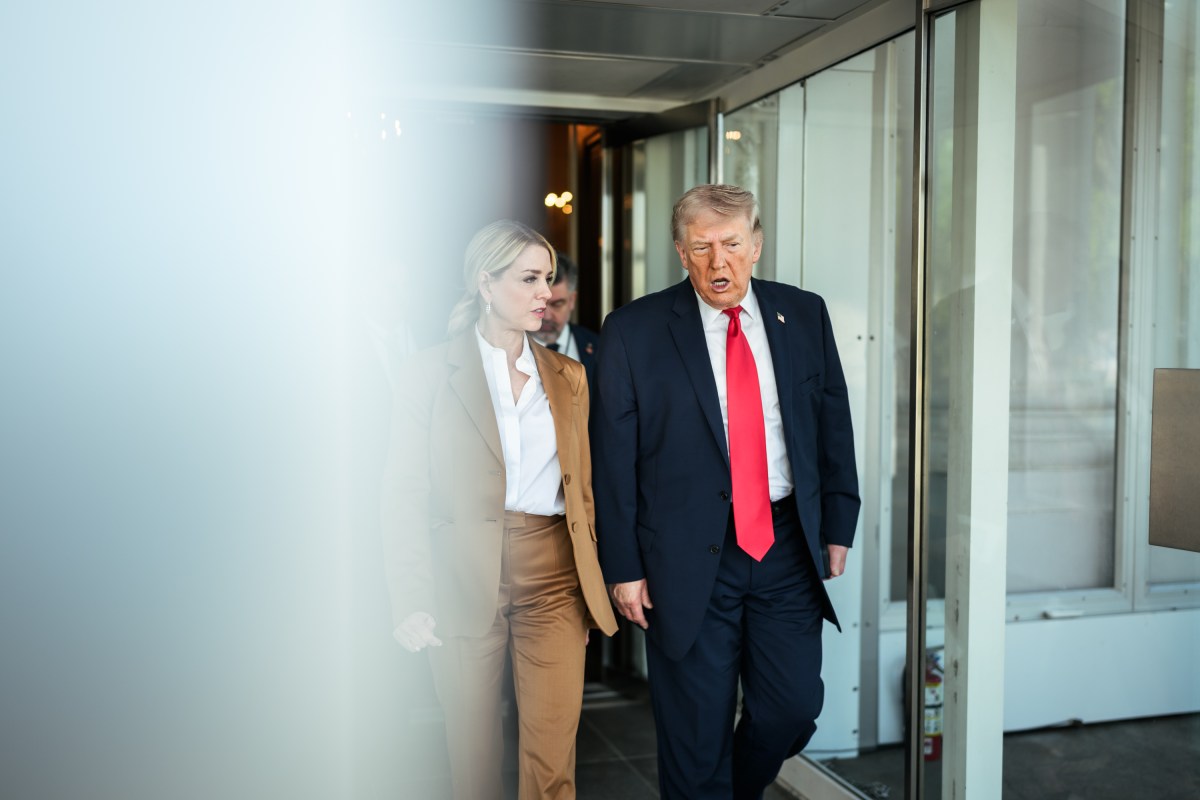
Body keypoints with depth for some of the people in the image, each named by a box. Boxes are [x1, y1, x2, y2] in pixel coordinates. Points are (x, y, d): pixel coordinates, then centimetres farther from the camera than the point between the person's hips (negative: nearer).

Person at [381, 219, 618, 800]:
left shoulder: (568, 377, 11)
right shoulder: (432, 371, 0)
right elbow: (404, 495, -3)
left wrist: (589, 583, 12)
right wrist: (411, 601, -10)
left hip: (554, 580, 3)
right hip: (464, 583, -2)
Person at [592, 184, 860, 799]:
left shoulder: (804, 315, 5)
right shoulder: (634, 332, -5)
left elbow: (834, 425, 11)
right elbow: (612, 459, -5)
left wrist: (838, 525, 9)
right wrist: (623, 565, -6)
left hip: (788, 543, 3)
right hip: (689, 558, -3)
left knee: (794, 708, 11)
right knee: (696, 731, 7)